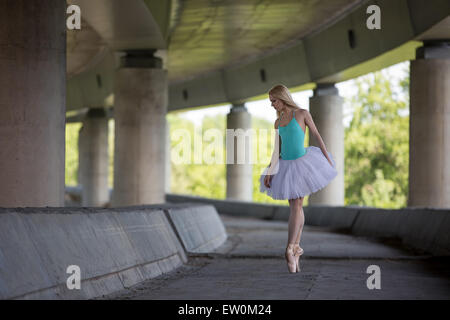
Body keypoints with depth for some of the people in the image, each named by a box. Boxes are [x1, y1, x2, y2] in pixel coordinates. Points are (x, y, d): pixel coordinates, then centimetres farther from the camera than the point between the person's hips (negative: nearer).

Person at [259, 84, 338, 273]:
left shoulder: (302, 114, -3)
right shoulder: (278, 122, 10)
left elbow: (316, 135, 1)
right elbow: (277, 150, 12)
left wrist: (327, 158, -1)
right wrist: (270, 171, 3)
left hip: (301, 163, -5)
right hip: (285, 165, 5)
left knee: (296, 206, -10)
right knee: (294, 208, 8)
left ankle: (290, 250, -14)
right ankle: (296, 248, 13)